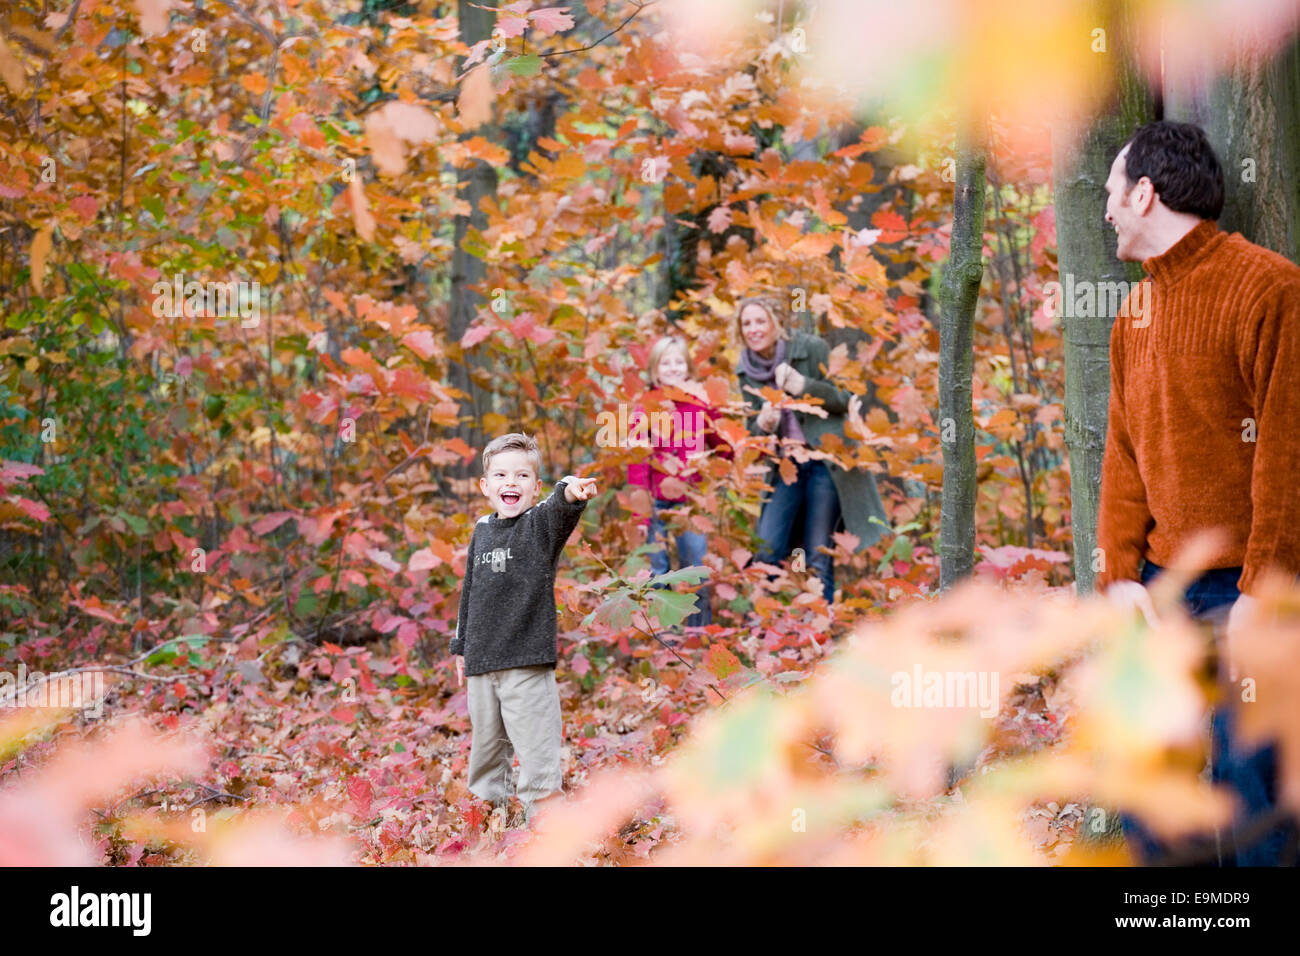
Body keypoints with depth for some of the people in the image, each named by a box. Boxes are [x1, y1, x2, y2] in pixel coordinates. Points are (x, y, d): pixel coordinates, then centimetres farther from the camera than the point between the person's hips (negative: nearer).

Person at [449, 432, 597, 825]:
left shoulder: (541, 524, -5)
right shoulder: (481, 532, 10)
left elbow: (560, 512, -31)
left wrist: (570, 493, -54)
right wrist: (461, 646, 22)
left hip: (527, 661, -6)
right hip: (482, 661, 6)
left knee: (536, 748, -8)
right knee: (485, 742, 17)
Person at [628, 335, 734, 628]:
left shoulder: (701, 402, 6)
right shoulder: (645, 408, 1)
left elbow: (724, 449, 9)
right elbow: (636, 464, 0)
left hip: (691, 503, 1)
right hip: (658, 503, -1)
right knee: (658, 573, 2)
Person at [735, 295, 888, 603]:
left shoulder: (812, 349, -7)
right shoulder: (747, 370, 6)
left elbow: (845, 400, -8)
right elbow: (752, 431, 11)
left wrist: (803, 385, -24)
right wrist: (764, 424, -14)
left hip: (825, 462, -4)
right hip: (784, 467, 4)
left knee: (818, 557, -6)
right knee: (766, 553, -4)